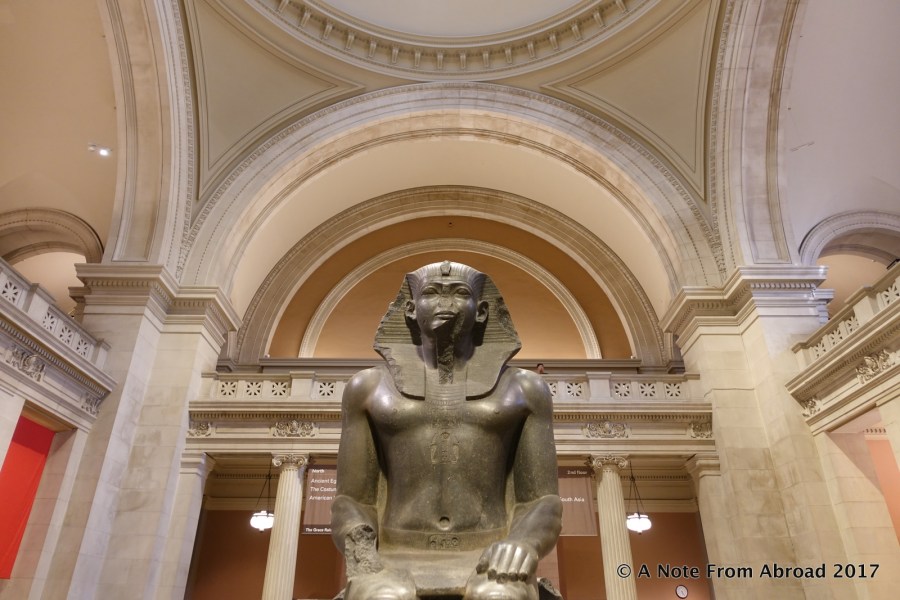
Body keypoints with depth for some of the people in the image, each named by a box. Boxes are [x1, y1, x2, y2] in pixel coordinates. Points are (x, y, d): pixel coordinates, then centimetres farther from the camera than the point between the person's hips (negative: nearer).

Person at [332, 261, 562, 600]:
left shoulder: (522, 389, 11)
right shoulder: (371, 388, 12)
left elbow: (542, 505, 6)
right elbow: (351, 505, 9)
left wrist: (520, 546, -17)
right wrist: (361, 555, -13)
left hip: (489, 563, 0)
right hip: (400, 565, 0)